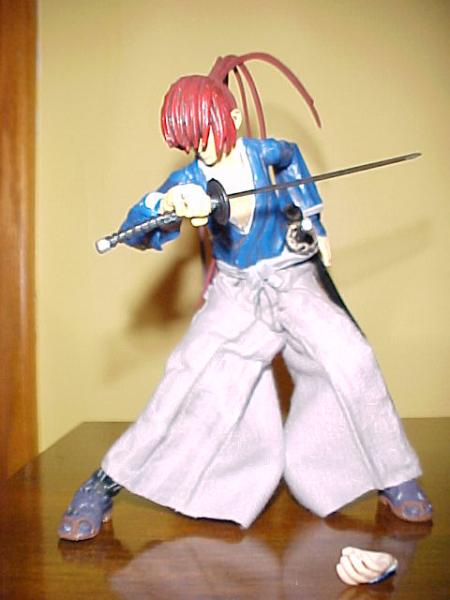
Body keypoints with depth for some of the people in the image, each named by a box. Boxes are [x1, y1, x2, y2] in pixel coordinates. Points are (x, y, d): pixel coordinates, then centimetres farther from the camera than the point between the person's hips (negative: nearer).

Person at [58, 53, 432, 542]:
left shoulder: (263, 152, -10)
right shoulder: (188, 181, -13)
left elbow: (293, 158, 15)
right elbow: (135, 231, -26)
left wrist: (315, 225, 18)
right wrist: (166, 205, -49)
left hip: (293, 277, 1)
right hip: (234, 292, 0)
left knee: (349, 358, -20)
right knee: (188, 376, -12)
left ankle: (394, 479, 0)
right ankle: (106, 482, 2)